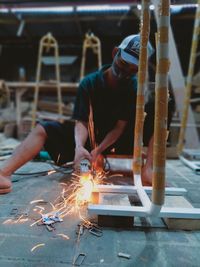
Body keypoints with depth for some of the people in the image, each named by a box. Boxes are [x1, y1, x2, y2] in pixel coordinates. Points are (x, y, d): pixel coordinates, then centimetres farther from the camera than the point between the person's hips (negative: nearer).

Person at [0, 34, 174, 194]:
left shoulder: (135, 88, -9)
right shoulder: (89, 83, -10)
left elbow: (120, 126, -15)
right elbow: (82, 122, -18)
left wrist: (99, 149, -30)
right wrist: (79, 146, -39)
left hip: (119, 141, 0)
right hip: (91, 137, 1)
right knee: (43, 129, -18)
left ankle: (148, 169, -34)